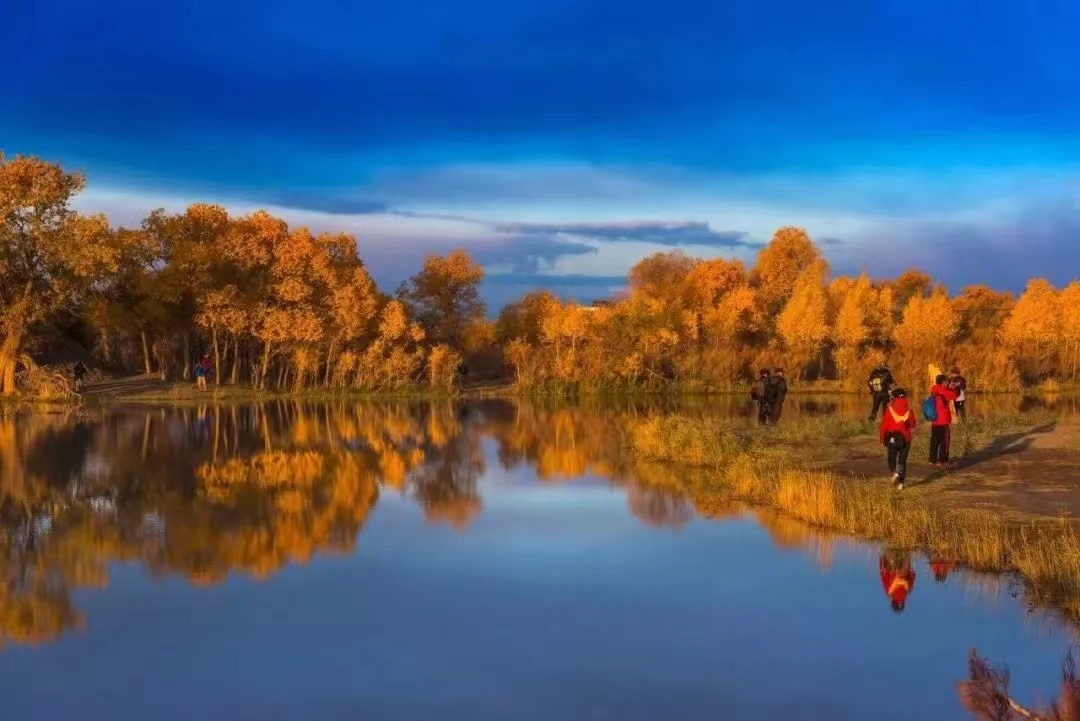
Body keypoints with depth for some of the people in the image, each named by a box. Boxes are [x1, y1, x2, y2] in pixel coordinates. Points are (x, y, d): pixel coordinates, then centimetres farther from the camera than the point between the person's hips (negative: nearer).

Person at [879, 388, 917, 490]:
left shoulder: (890, 409, -8)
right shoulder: (908, 410, -2)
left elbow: (884, 425, -7)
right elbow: (912, 425, 5)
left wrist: (882, 438, 4)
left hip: (892, 438, -2)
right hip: (905, 438, 2)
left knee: (892, 459, 12)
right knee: (902, 460, 8)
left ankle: (895, 473, -17)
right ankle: (900, 482, -1)